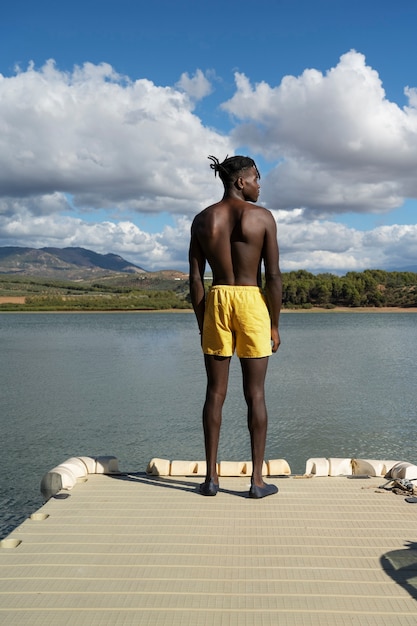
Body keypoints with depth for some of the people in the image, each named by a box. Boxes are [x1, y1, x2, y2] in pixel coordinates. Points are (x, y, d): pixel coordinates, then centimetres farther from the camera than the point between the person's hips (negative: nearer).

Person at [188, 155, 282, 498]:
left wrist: (202, 321, 11)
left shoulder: (203, 219, 5)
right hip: (252, 302, -2)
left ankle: (211, 477, 14)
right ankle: (257, 480, 10)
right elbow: (274, 276, -7)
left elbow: (195, 279, 3)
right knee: (255, 394, 4)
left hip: (216, 302, 3)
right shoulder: (262, 216, -4)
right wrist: (275, 324, 2)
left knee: (215, 393, 9)